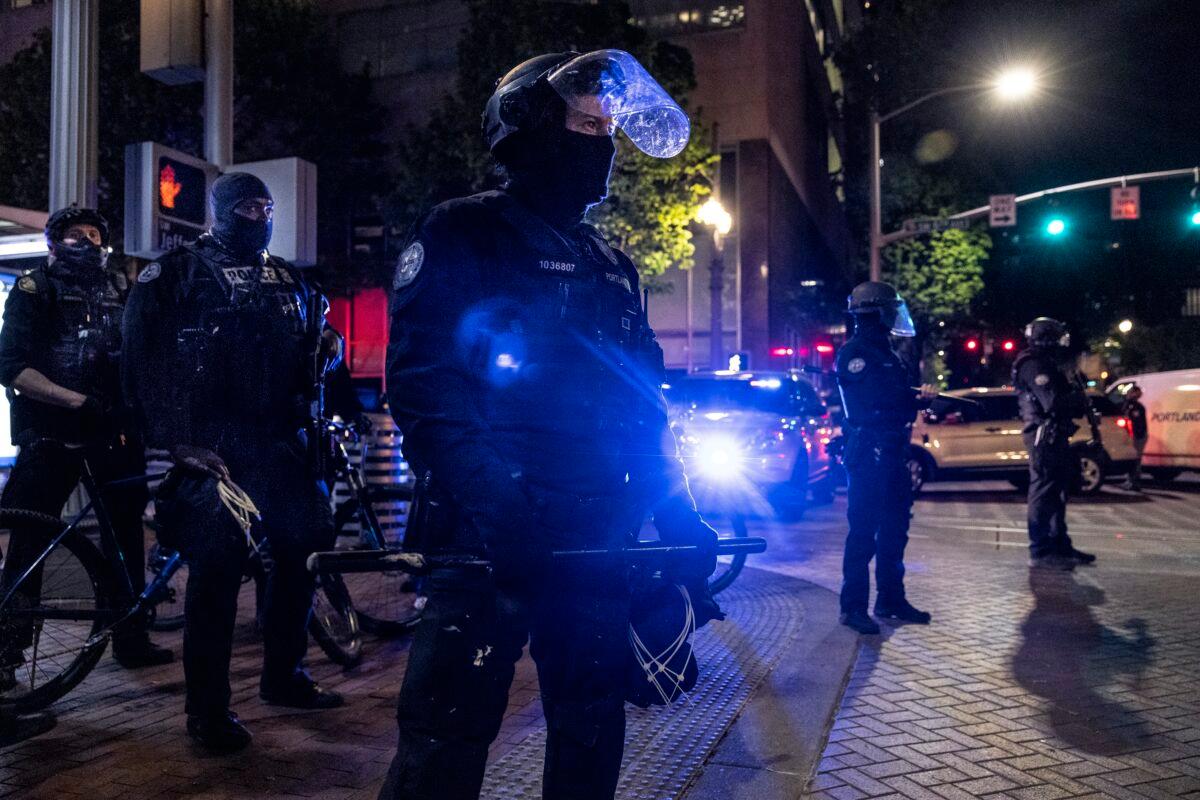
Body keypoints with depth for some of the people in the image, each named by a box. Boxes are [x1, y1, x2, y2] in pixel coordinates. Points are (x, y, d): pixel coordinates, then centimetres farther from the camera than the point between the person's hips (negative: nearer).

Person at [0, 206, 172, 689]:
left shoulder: (120, 289, 11)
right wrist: (78, 401, -20)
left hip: (113, 423, 4)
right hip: (52, 429, -3)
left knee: (126, 526, 5)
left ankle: (131, 636, 16)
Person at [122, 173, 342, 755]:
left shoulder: (290, 282, 17)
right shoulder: (174, 275, 1)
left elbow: (312, 354, 20)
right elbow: (143, 363, -6)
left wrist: (316, 419, 6)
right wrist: (176, 441, -13)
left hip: (274, 444, 6)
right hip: (208, 446, -5)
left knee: (305, 545, 5)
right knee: (218, 566, -7)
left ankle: (283, 676, 23)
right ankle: (208, 708, 7)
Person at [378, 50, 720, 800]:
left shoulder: (612, 264, 19)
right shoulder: (464, 233, -2)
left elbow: (644, 405, 19)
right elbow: (421, 381, -13)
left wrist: (681, 516, 11)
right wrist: (486, 498, -23)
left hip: (597, 539, 7)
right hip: (490, 536, -6)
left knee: (592, 726, 15)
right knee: (447, 733, -7)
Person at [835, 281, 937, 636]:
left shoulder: (885, 352, 19)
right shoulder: (854, 352, -11)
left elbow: (898, 397, 20)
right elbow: (874, 400, -20)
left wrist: (918, 396, -2)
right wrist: (917, 397, -8)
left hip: (892, 451, 10)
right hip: (867, 452, -10)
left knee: (894, 527, 14)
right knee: (864, 529, -7)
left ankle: (891, 599, 25)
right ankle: (853, 607, 0)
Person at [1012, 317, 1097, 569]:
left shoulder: (1049, 365, 20)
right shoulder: (1034, 366, -13)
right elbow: (1053, 402, -25)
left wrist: (1073, 384, -1)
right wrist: (1078, 396, -9)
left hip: (1054, 436, 11)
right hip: (1045, 436, -11)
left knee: (1057, 492, 16)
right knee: (1044, 492, -8)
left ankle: (1060, 545, 26)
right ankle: (1040, 551, -5)